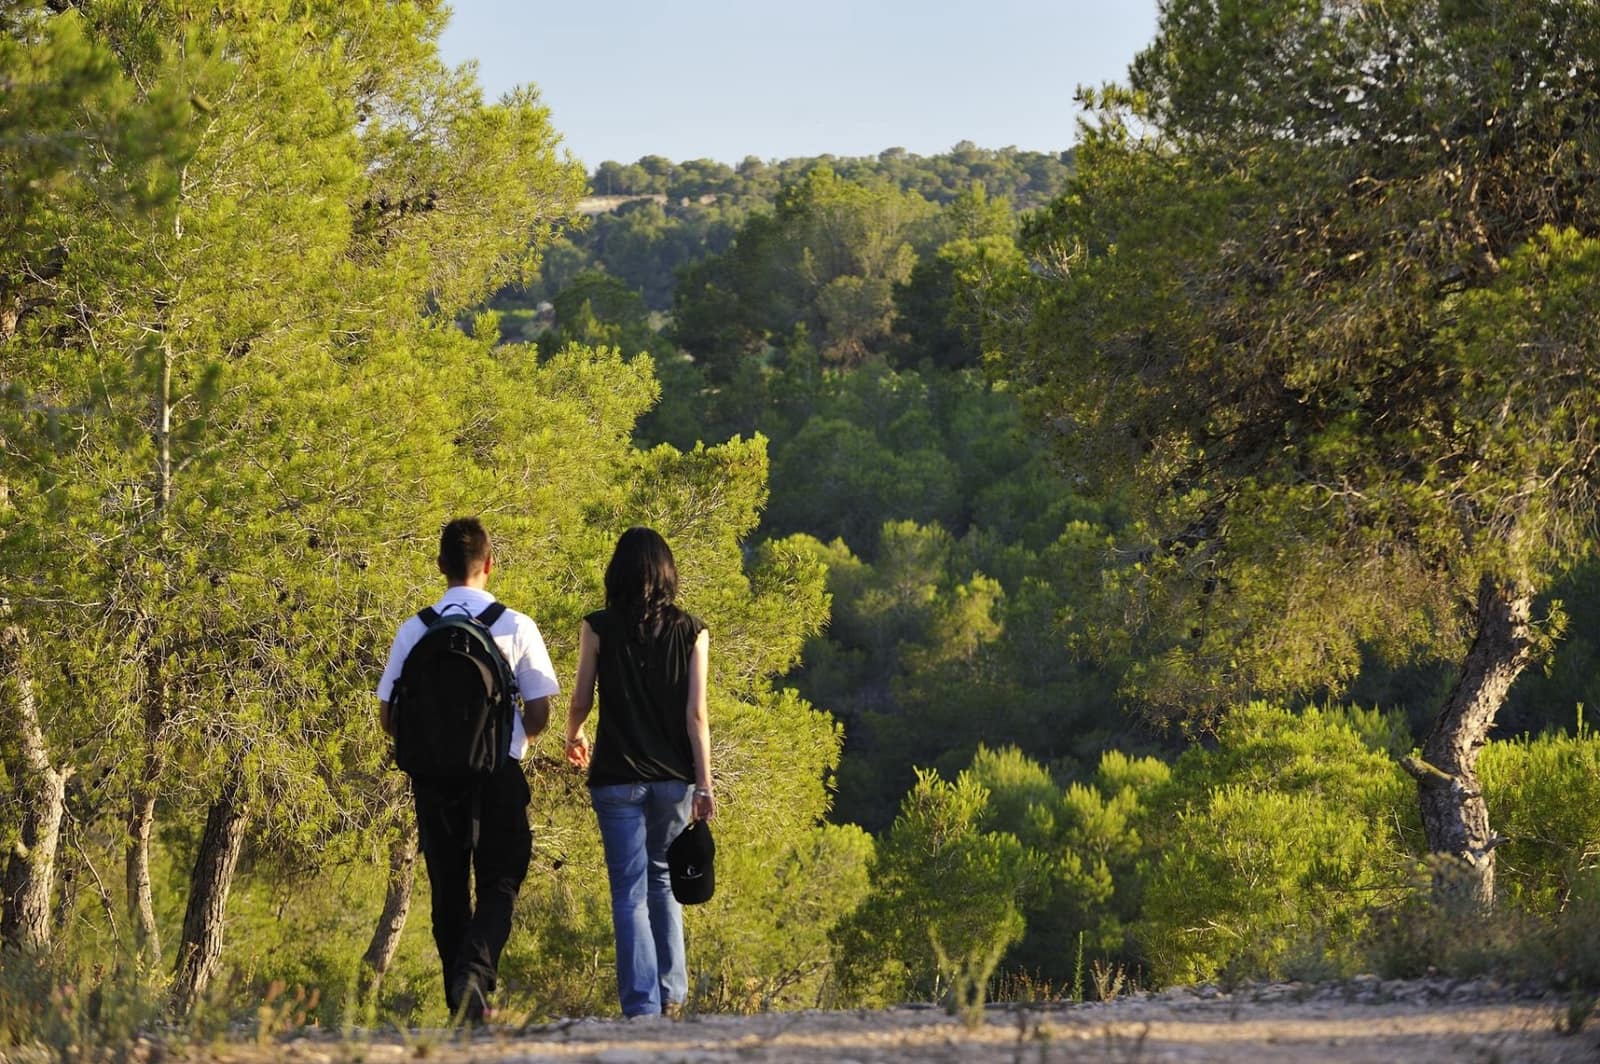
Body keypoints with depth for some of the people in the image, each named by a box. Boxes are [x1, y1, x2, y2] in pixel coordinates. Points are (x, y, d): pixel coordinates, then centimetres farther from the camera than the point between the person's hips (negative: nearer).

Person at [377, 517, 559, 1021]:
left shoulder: (414, 631, -1)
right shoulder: (514, 626, -5)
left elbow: (389, 717, 1)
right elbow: (539, 714, -3)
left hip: (434, 774, 1)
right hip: (499, 773, -1)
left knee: (448, 889, 11)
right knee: (499, 884, 7)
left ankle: (461, 1003, 10)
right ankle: (476, 967, -19)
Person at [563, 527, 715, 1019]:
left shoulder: (599, 628, -4)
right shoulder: (691, 631, 0)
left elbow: (581, 700, 1)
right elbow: (696, 714, -3)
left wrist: (573, 738, 23)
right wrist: (705, 785, -3)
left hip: (618, 777, -2)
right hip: (674, 776, 2)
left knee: (630, 892, -1)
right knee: (664, 881, 19)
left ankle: (641, 1006, -10)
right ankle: (672, 995, 19)